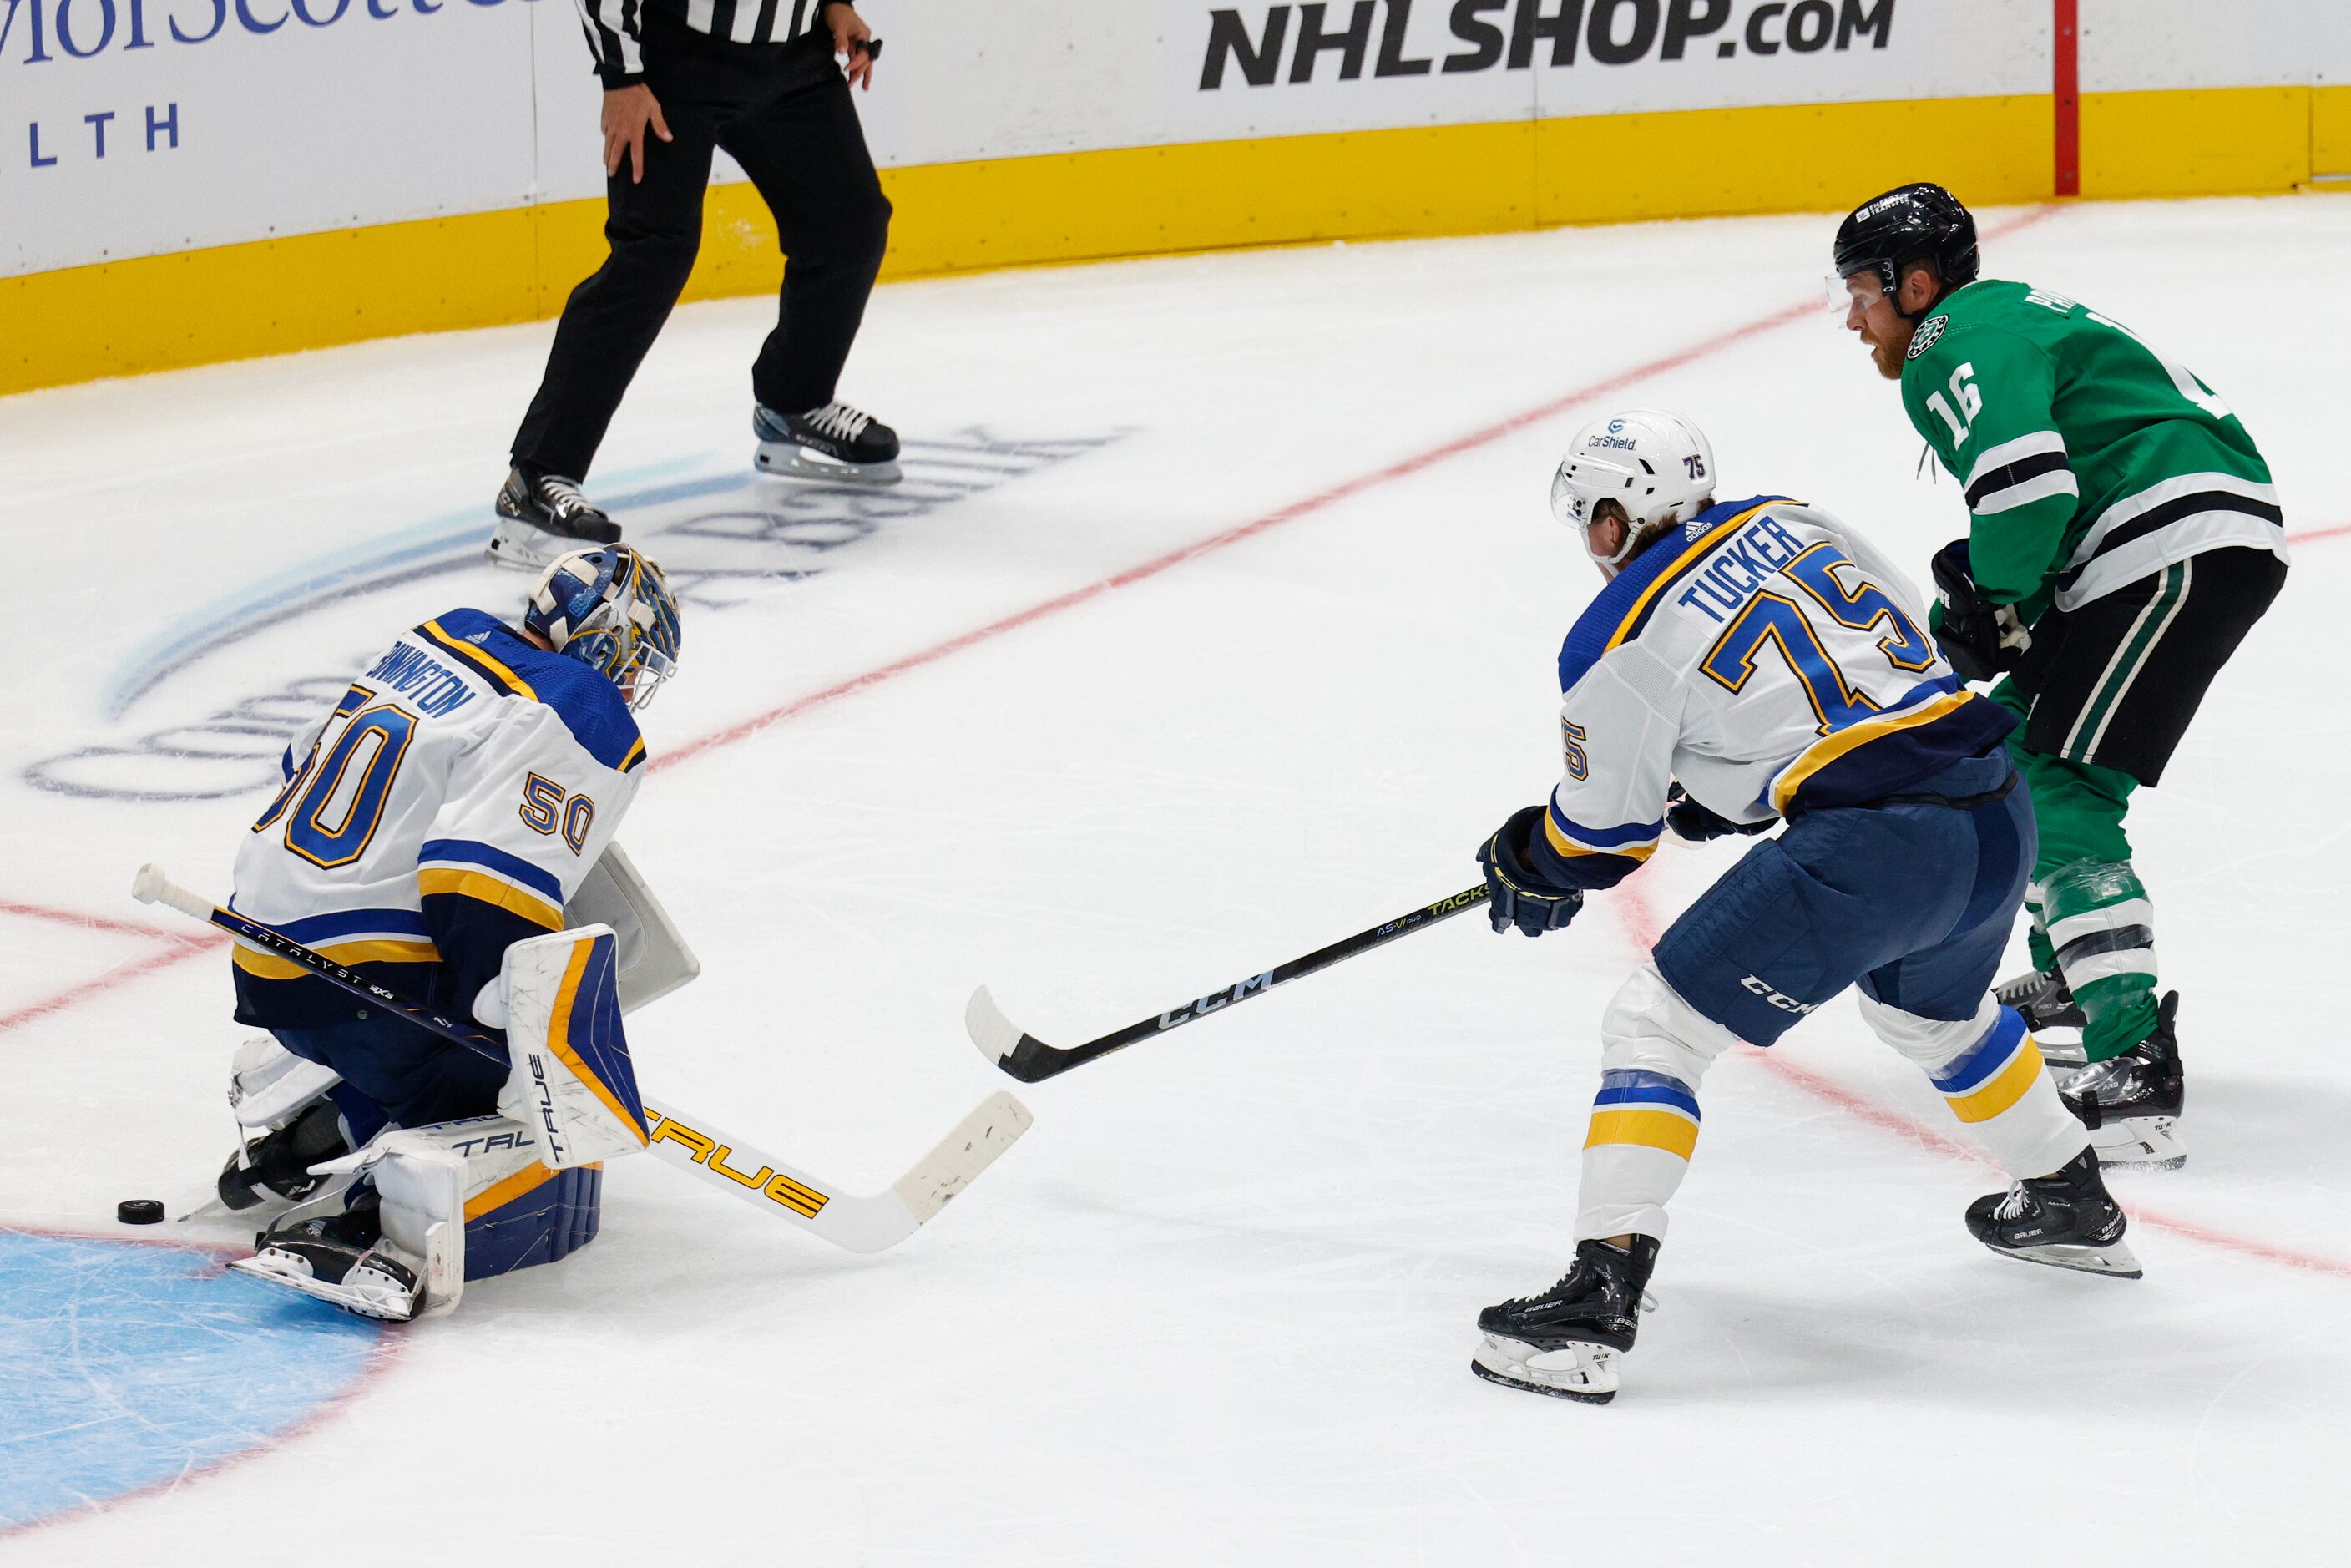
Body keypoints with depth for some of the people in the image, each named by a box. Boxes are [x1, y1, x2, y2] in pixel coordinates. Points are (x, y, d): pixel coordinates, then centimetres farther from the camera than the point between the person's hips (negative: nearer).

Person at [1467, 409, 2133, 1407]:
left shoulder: (1625, 641, -2)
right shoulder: (1793, 526, 16)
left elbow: (1605, 830, 7)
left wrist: (1529, 866, 30)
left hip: (1868, 854, -7)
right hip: (1999, 819, 7)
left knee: (1656, 1025, 1)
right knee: (1932, 1010, 37)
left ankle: (1599, 1301, -11)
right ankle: (2074, 1209, 54)